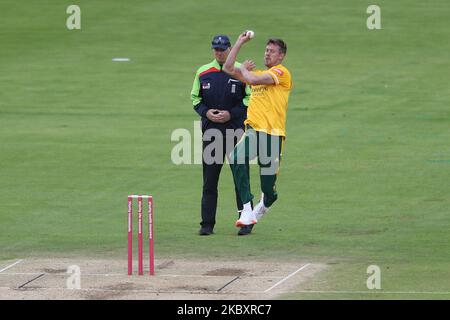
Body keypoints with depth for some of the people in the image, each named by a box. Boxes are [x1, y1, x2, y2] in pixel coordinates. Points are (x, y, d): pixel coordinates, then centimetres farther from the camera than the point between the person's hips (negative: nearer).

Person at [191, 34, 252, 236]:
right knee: (209, 180, 2)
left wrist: (231, 114, -12)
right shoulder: (203, 72, 9)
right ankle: (207, 224, 5)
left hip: (236, 129, -2)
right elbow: (195, 98, 15)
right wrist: (206, 112, -5)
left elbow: (251, 99, 0)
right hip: (210, 130, 2)